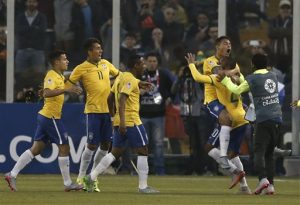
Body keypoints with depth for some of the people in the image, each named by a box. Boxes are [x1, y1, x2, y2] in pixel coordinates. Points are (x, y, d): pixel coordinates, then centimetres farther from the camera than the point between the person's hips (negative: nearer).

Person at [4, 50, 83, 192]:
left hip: (45, 116, 10)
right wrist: (66, 90, -36)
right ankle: (68, 184, 2)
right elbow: (47, 93, -30)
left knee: (36, 149, 8)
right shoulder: (51, 76, -14)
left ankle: (12, 174, 5)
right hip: (51, 117, -10)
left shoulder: (60, 76, 16)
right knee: (64, 147, -4)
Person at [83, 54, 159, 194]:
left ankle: (91, 177, 5)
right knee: (143, 151, -2)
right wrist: (122, 121, -29)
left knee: (116, 152, 12)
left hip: (121, 122, 9)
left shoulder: (121, 77, 17)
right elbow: (122, 99, -22)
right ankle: (143, 186, -1)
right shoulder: (130, 79, -12)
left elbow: (110, 97, 20)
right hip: (131, 121, -9)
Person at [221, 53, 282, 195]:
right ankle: (270, 185, 4)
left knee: (259, 151, -8)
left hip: (263, 119, -6)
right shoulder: (273, 76, 15)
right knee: (269, 153, 12)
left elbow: (237, 90, 9)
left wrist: (225, 79, 22)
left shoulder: (252, 78, -3)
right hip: (277, 118, 6)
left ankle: (263, 178, -30)